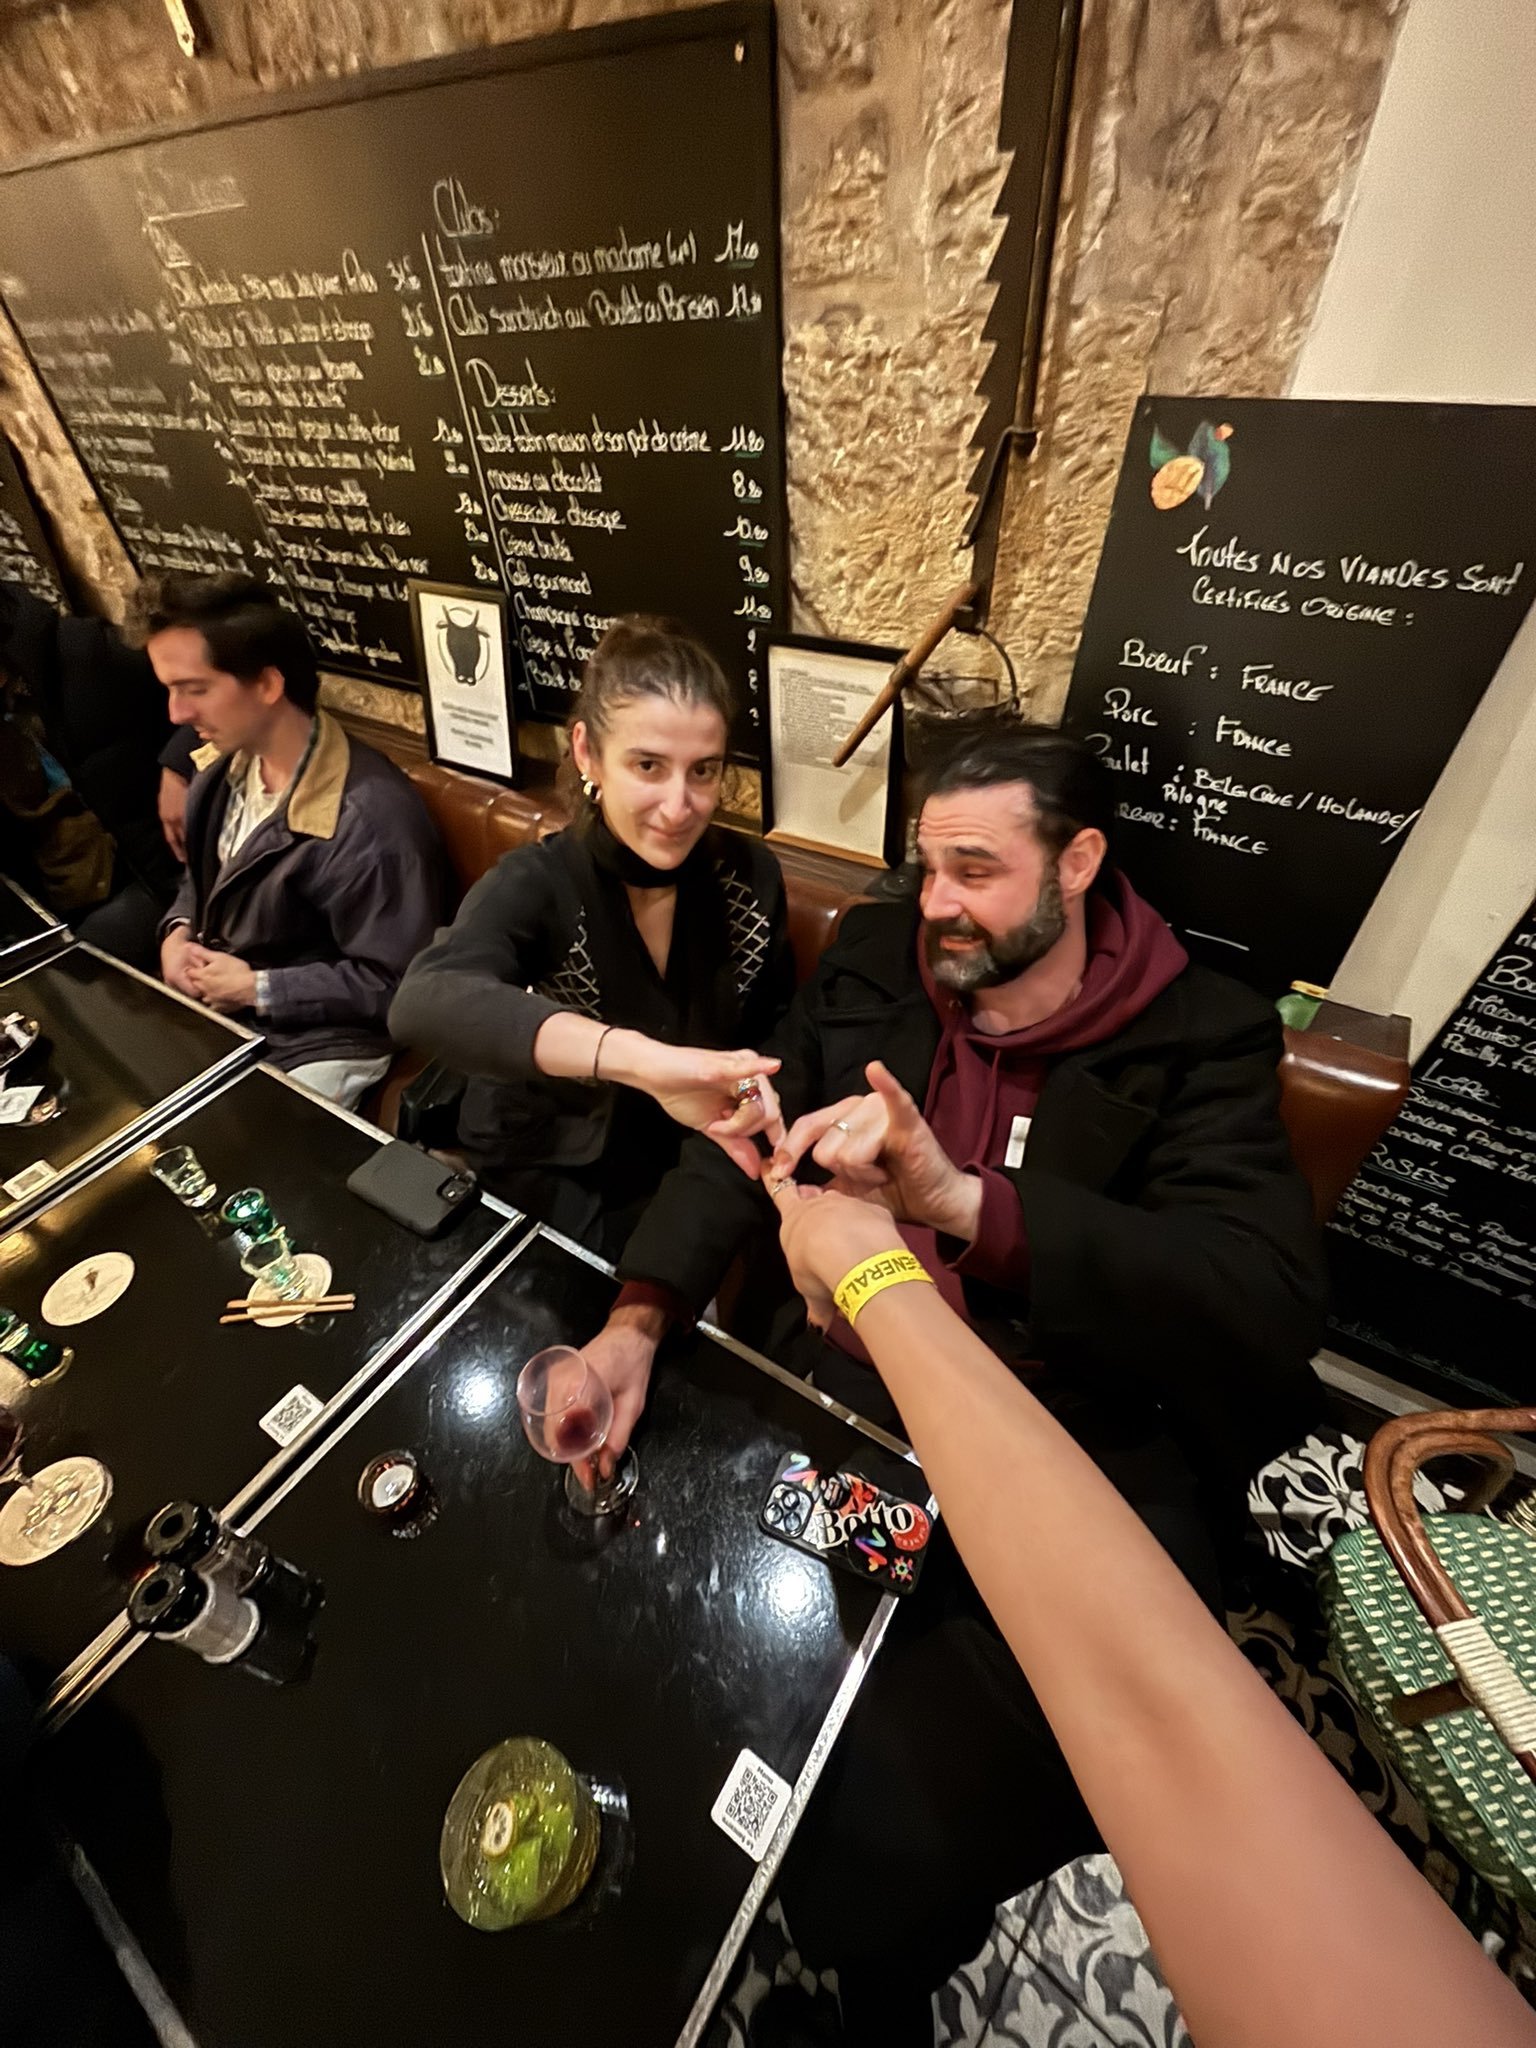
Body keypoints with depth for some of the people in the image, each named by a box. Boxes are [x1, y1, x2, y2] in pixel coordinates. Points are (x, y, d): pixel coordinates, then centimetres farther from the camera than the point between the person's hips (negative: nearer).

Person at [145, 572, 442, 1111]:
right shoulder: (227, 766, 2)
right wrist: (178, 932, 0)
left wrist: (258, 988, -18)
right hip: (212, 1010, 8)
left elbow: (394, 985, -25)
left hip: (315, 1049, -8)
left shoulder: (371, 817, -27)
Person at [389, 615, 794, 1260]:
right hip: (537, 1196, -2)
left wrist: (759, 1089, -17)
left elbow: (776, 1031, 4)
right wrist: (640, 1059, -52)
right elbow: (422, 1003, -38)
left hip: (687, 1195, 3)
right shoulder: (533, 885, -17)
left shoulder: (751, 875, -8)